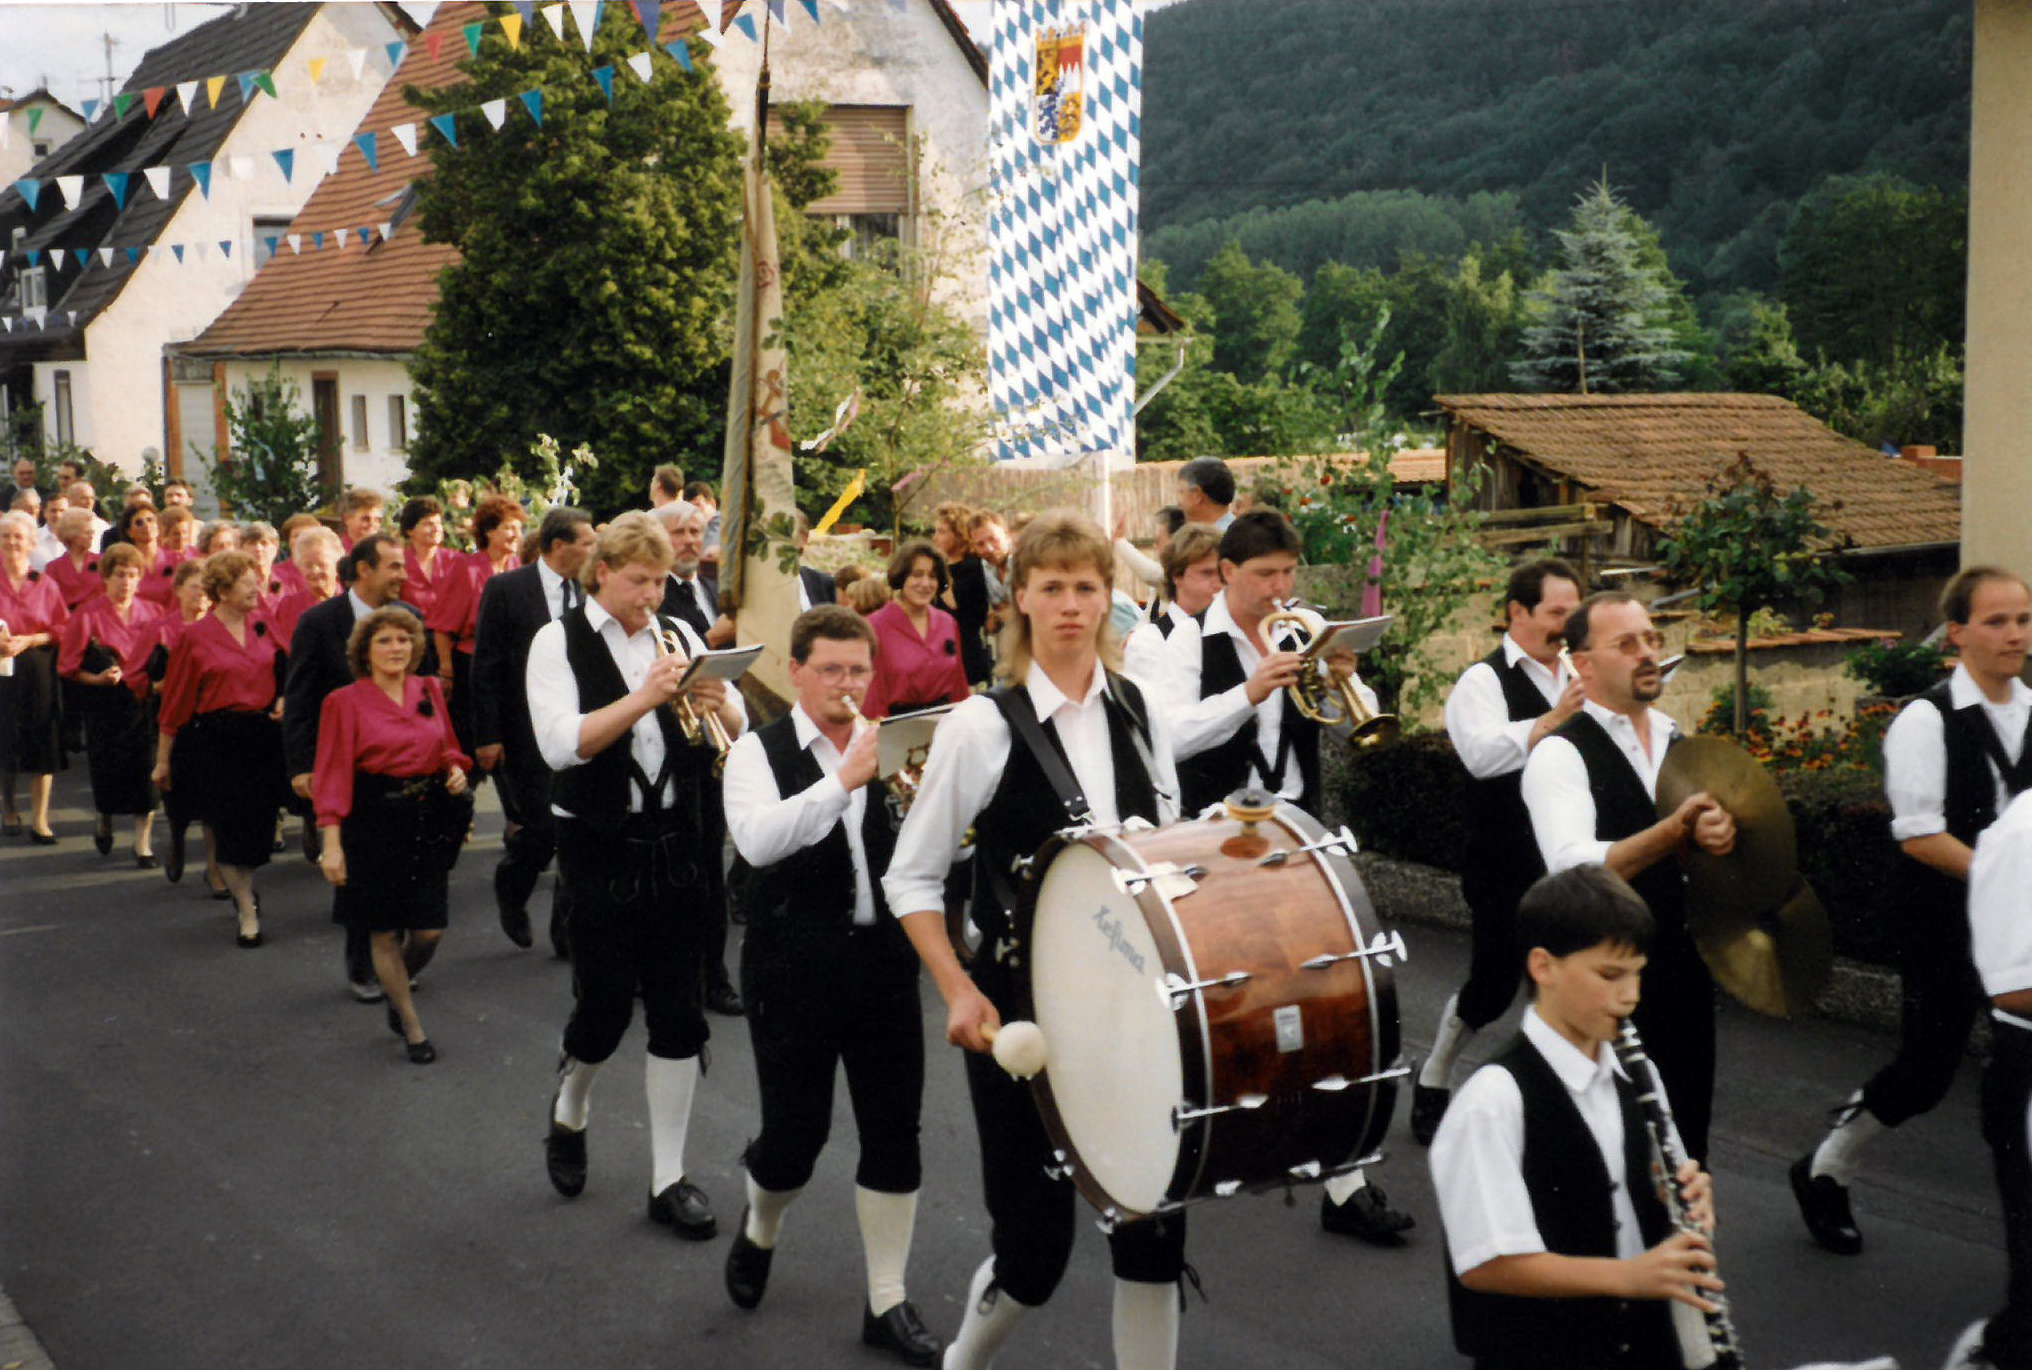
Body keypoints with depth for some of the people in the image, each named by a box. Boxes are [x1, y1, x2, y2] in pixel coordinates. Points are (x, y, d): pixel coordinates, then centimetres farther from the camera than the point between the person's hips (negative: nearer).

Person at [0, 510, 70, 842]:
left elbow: (62, 629, 4)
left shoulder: (46, 585, 6)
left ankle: (39, 819, 1)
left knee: (42, 743, -3)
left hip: (38, 671, 1)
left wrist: (27, 641, -10)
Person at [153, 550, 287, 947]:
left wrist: (284, 700, -4)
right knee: (230, 827, -4)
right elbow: (176, 702, -2)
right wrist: (162, 760, 1)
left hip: (263, 733, 4)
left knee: (259, 825, 9)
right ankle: (248, 912, 6)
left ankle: (243, 889, 35)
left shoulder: (263, 625, 5)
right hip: (217, 739, -4)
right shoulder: (195, 637, -6)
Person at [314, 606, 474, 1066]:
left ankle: (396, 992, 32)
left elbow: (448, 749, 22)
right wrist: (331, 843, -13)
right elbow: (332, 774, -6)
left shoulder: (429, 691, 8)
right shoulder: (345, 701, -4)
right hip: (373, 821, -3)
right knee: (384, 933, 3)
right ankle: (412, 1029, 19)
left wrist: (456, 771, -2)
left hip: (427, 821, 3)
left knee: (429, 931, 0)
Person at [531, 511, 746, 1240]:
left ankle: (668, 1179, 15)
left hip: (677, 843, 4)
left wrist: (718, 704, -19)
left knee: (679, 1013, 4)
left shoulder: (679, 634, 7)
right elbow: (560, 742, -19)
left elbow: (737, 731, 4)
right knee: (606, 1004, 2)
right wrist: (643, 697, -29)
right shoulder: (560, 641, -4)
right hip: (601, 845, -4)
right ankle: (568, 1110, 35)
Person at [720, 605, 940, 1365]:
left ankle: (887, 1302, 18)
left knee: (895, 1135, 5)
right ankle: (759, 1227, 38)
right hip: (796, 970, -3)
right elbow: (758, 840, -23)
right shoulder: (761, 753, -3)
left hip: (885, 964, 3)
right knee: (795, 1133, 3)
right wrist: (844, 781, -29)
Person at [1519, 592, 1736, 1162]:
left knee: (1685, 1145, 15)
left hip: (1686, 979, 7)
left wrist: (1721, 836, 0)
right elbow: (1573, 869, -27)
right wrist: (1678, 830, -35)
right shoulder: (1561, 755, -12)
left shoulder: (1679, 744, 12)